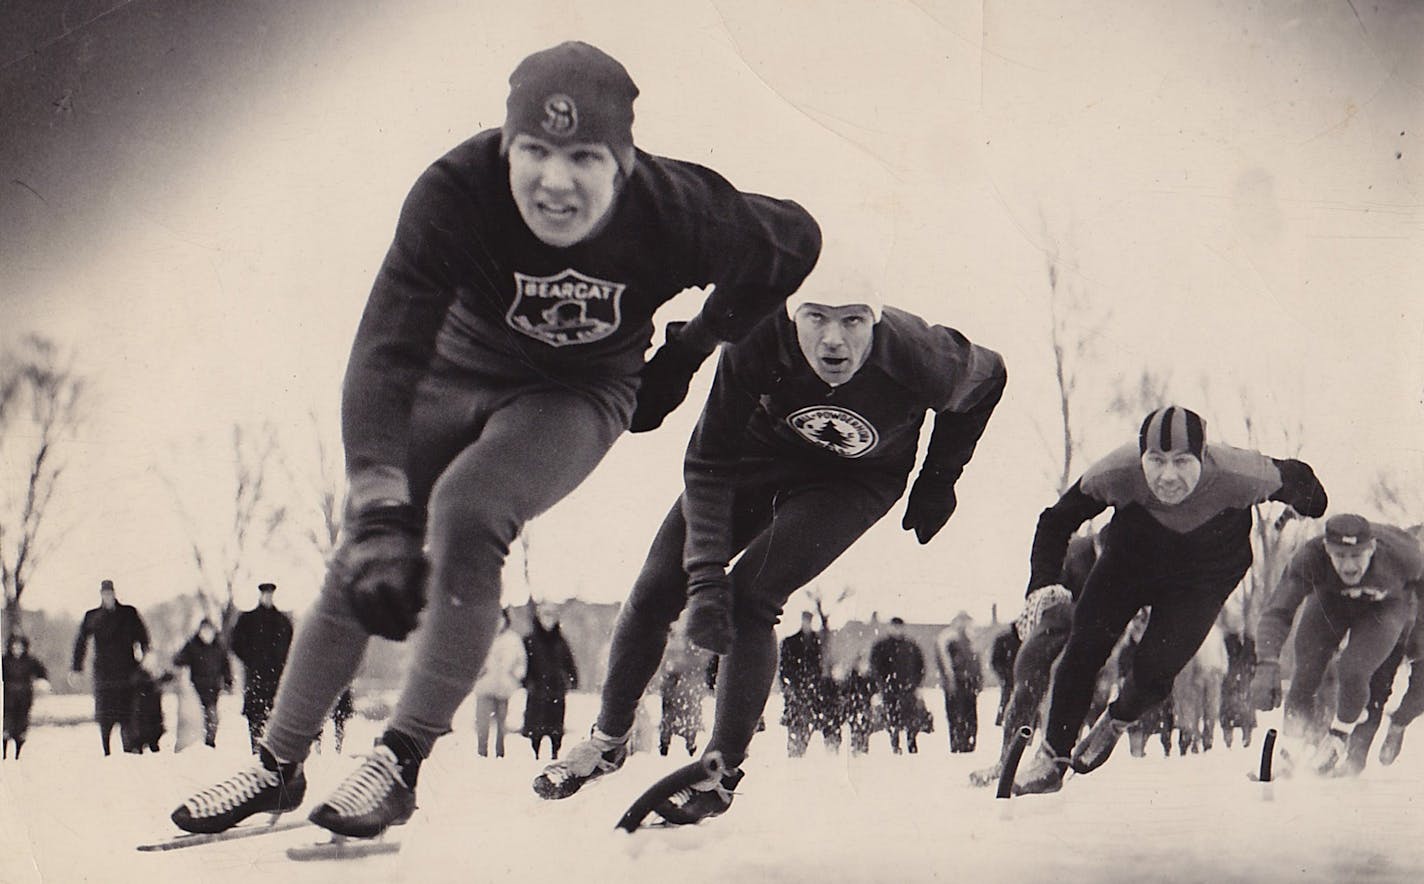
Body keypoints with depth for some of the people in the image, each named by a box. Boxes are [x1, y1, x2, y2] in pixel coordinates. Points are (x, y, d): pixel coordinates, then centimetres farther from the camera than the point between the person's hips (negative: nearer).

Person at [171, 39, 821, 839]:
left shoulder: (673, 212, -31)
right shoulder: (458, 193, -34)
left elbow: (793, 242, -9)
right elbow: (387, 353, -40)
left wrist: (686, 356, -3)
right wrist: (380, 515, -52)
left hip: (579, 395, -1)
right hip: (462, 369, 1)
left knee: (467, 511, -27)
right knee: (364, 560, -6)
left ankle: (403, 763, -14)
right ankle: (279, 766, 13)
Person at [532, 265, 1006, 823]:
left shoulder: (918, 360, -35)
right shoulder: (757, 342, -35)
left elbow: (986, 378, -10)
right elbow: (707, 463, -26)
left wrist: (937, 484, -3)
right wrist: (705, 574, -36)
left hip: (856, 480, -2)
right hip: (761, 451, 2)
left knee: (750, 596, -22)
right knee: (654, 593, -2)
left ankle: (722, 771, -6)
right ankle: (607, 741, 22)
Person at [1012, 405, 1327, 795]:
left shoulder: (1236, 476, -37)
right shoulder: (1117, 474, -34)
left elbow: (1295, 480, -15)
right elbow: (1056, 521, -19)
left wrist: (1308, 505, 7)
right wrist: (1042, 584, -31)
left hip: (1202, 582, -1)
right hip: (1129, 561, 1)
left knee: (1154, 668, -11)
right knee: (1083, 651, -8)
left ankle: (1117, 721, 25)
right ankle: (1052, 757, 13)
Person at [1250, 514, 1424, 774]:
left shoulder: (1400, 554, -36)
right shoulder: (1310, 558, -37)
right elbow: (1276, 613, -35)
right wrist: (1267, 665, -48)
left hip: (1385, 607, -1)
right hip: (1330, 600, 1)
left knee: (1352, 671, -21)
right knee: (1305, 674, -11)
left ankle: (1340, 735, 9)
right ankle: (1291, 746, 12)